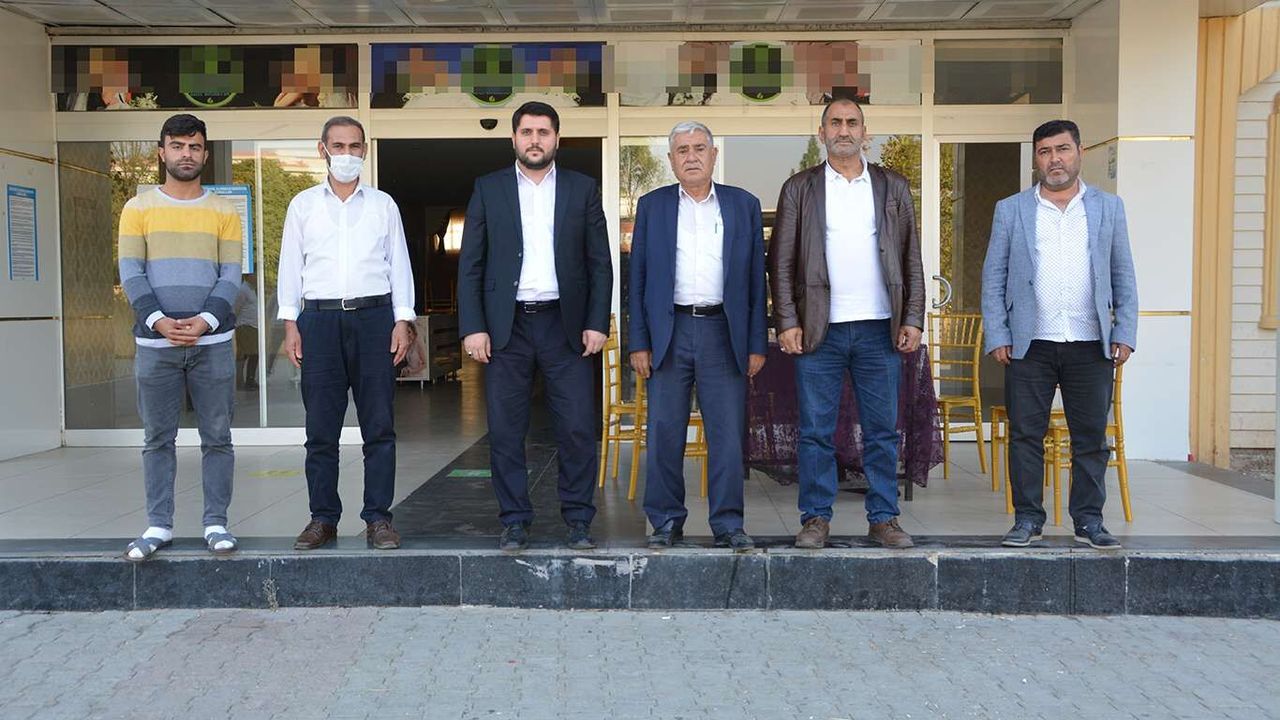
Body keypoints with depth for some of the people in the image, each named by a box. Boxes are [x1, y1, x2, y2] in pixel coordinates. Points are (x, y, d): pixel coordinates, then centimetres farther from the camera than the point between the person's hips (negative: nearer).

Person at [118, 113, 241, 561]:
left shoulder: (224, 212, 8)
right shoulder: (138, 208, 8)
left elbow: (231, 276, 2)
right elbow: (131, 273, 1)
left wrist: (204, 321, -13)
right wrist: (159, 321, -14)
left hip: (213, 342, 0)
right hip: (155, 343, 0)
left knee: (217, 437, 3)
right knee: (158, 438, 5)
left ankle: (216, 523, 10)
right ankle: (158, 525, 12)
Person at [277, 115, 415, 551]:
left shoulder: (383, 205, 11)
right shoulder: (303, 205, 12)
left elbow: (399, 265, 9)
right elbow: (291, 265, 10)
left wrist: (403, 320, 0)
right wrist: (290, 323, 1)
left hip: (374, 317, 0)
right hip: (320, 319, 0)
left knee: (379, 426, -1)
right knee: (321, 429, 2)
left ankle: (378, 517, 6)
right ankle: (323, 518, 11)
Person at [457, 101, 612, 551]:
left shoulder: (583, 190, 9)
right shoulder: (488, 190, 8)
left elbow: (600, 263, 7)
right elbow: (470, 265, 4)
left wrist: (597, 323, -2)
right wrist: (472, 327, -5)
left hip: (565, 324, 0)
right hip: (506, 327, 0)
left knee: (578, 429, -2)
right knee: (505, 432, 3)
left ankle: (579, 521, 11)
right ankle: (514, 522, 15)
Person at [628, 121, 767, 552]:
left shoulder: (744, 205, 10)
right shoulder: (652, 206, 10)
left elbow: (756, 279, 8)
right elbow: (638, 279, 7)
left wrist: (757, 344, 2)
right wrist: (639, 343, 0)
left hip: (724, 333, 0)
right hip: (668, 333, 0)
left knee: (728, 435, 0)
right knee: (664, 434, 3)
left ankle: (728, 525, 10)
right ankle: (666, 522, 15)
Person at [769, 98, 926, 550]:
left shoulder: (893, 187, 13)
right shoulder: (799, 189, 8)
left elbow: (911, 259, 11)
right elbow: (782, 262, 4)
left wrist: (913, 319, 2)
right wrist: (787, 321, -6)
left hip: (880, 329, 2)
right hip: (818, 329, -1)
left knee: (883, 431, 5)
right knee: (816, 432, 2)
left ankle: (884, 520, 14)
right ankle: (816, 519, 11)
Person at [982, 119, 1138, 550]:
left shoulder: (1108, 208, 11)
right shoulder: (1011, 210, 8)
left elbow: (1123, 276, 11)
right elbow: (993, 277, 5)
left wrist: (1125, 333, 1)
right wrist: (997, 336, -4)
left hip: (1092, 346, 1)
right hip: (1030, 345, -1)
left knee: (1091, 438, 6)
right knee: (1025, 436, 1)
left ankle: (1089, 520, 17)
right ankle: (1027, 518, 12)